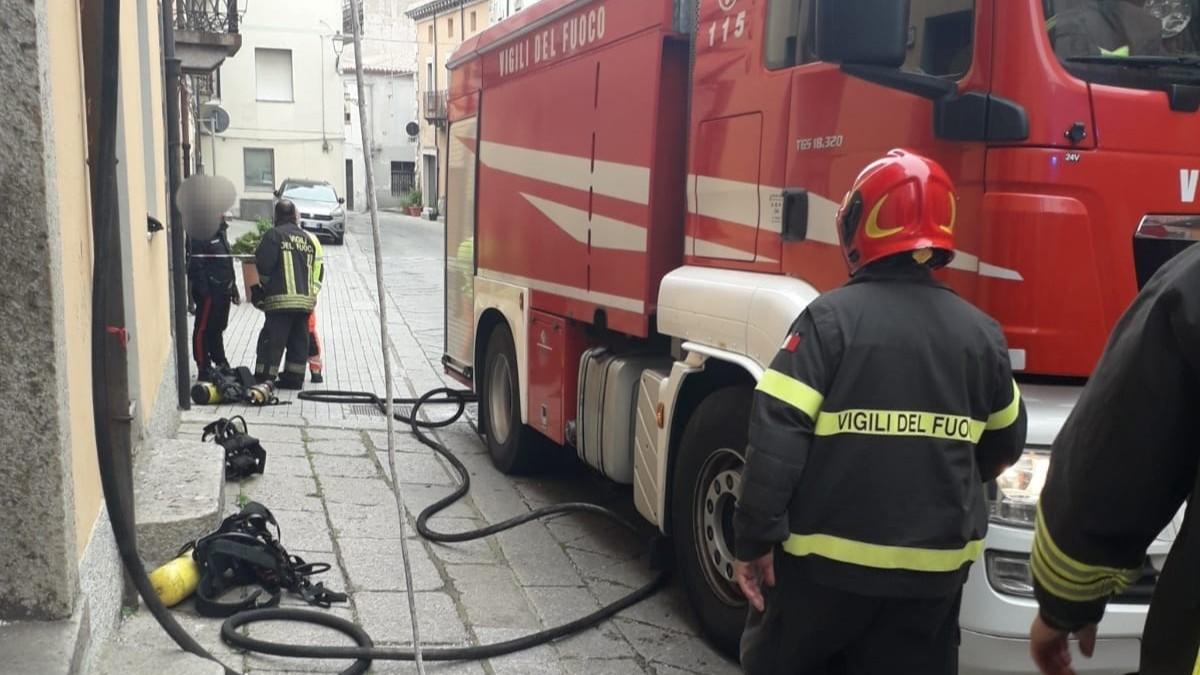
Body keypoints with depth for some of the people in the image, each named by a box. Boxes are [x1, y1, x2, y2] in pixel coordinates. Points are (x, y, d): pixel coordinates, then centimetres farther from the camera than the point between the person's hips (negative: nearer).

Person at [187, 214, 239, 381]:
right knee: (203, 329, -2)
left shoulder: (220, 233, 16)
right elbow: (196, 266, -20)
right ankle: (204, 369, 2)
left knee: (218, 328, 18)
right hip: (209, 292, -9)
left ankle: (221, 364, 29)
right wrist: (203, 292, -23)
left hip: (222, 291, 9)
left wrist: (233, 290, 19)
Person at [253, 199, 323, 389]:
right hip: (305, 299, 6)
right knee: (299, 341, 10)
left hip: (281, 298, -6)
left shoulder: (274, 235, -6)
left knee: (272, 340, -3)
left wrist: (264, 284, 9)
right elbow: (316, 269, 14)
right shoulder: (307, 238, 14)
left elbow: (263, 264, -9)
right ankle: (294, 379, 12)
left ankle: (264, 379, -2)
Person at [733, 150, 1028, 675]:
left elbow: (777, 437, -18)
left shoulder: (831, 317, -12)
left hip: (827, 555, -4)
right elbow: (1005, 445, 15)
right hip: (935, 563, 4)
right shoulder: (981, 332, 1)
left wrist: (755, 539, -11)